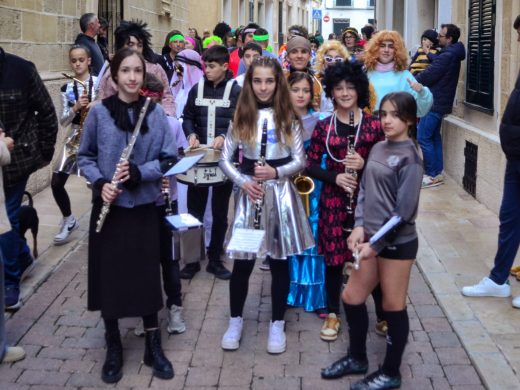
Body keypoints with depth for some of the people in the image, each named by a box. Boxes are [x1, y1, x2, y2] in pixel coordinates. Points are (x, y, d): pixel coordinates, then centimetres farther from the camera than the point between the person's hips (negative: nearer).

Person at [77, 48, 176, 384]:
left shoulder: (155, 113, -2)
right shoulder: (99, 112, -3)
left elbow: (169, 159, -2)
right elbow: (85, 156, 4)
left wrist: (138, 172, -18)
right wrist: (100, 183, -13)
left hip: (143, 207, 0)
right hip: (108, 206, 0)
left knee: (147, 275, 6)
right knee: (108, 276, 6)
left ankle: (154, 346, 22)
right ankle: (114, 348, 23)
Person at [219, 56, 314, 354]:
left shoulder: (288, 118, 0)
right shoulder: (242, 116, 2)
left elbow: (300, 160, -1)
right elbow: (225, 158, 3)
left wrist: (276, 172, -19)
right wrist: (243, 181, -13)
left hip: (280, 193, 0)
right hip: (250, 192, 1)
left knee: (279, 260, 8)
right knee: (242, 261, 4)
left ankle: (278, 324, 21)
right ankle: (236, 321, 23)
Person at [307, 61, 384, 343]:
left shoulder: (373, 124, -1)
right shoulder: (323, 126, 1)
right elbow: (311, 165, 2)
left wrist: (364, 165, -17)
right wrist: (335, 177, -13)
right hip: (333, 201, 1)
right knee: (334, 257, 7)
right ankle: (332, 314, 23)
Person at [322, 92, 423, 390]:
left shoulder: (410, 157, -14)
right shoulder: (378, 148, 7)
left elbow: (404, 211, -17)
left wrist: (376, 243, -16)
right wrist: (359, 227, -3)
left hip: (398, 243, -7)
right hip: (371, 238, 7)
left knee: (393, 306, 6)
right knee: (352, 298, 14)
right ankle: (357, 358, 34)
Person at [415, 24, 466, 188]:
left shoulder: (447, 56, -19)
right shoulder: (452, 55, 14)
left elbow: (429, 75, -18)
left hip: (435, 102, -10)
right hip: (439, 101, 10)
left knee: (423, 137, -8)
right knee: (434, 136, 14)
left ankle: (432, 175, -4)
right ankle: (437, 172, 17)